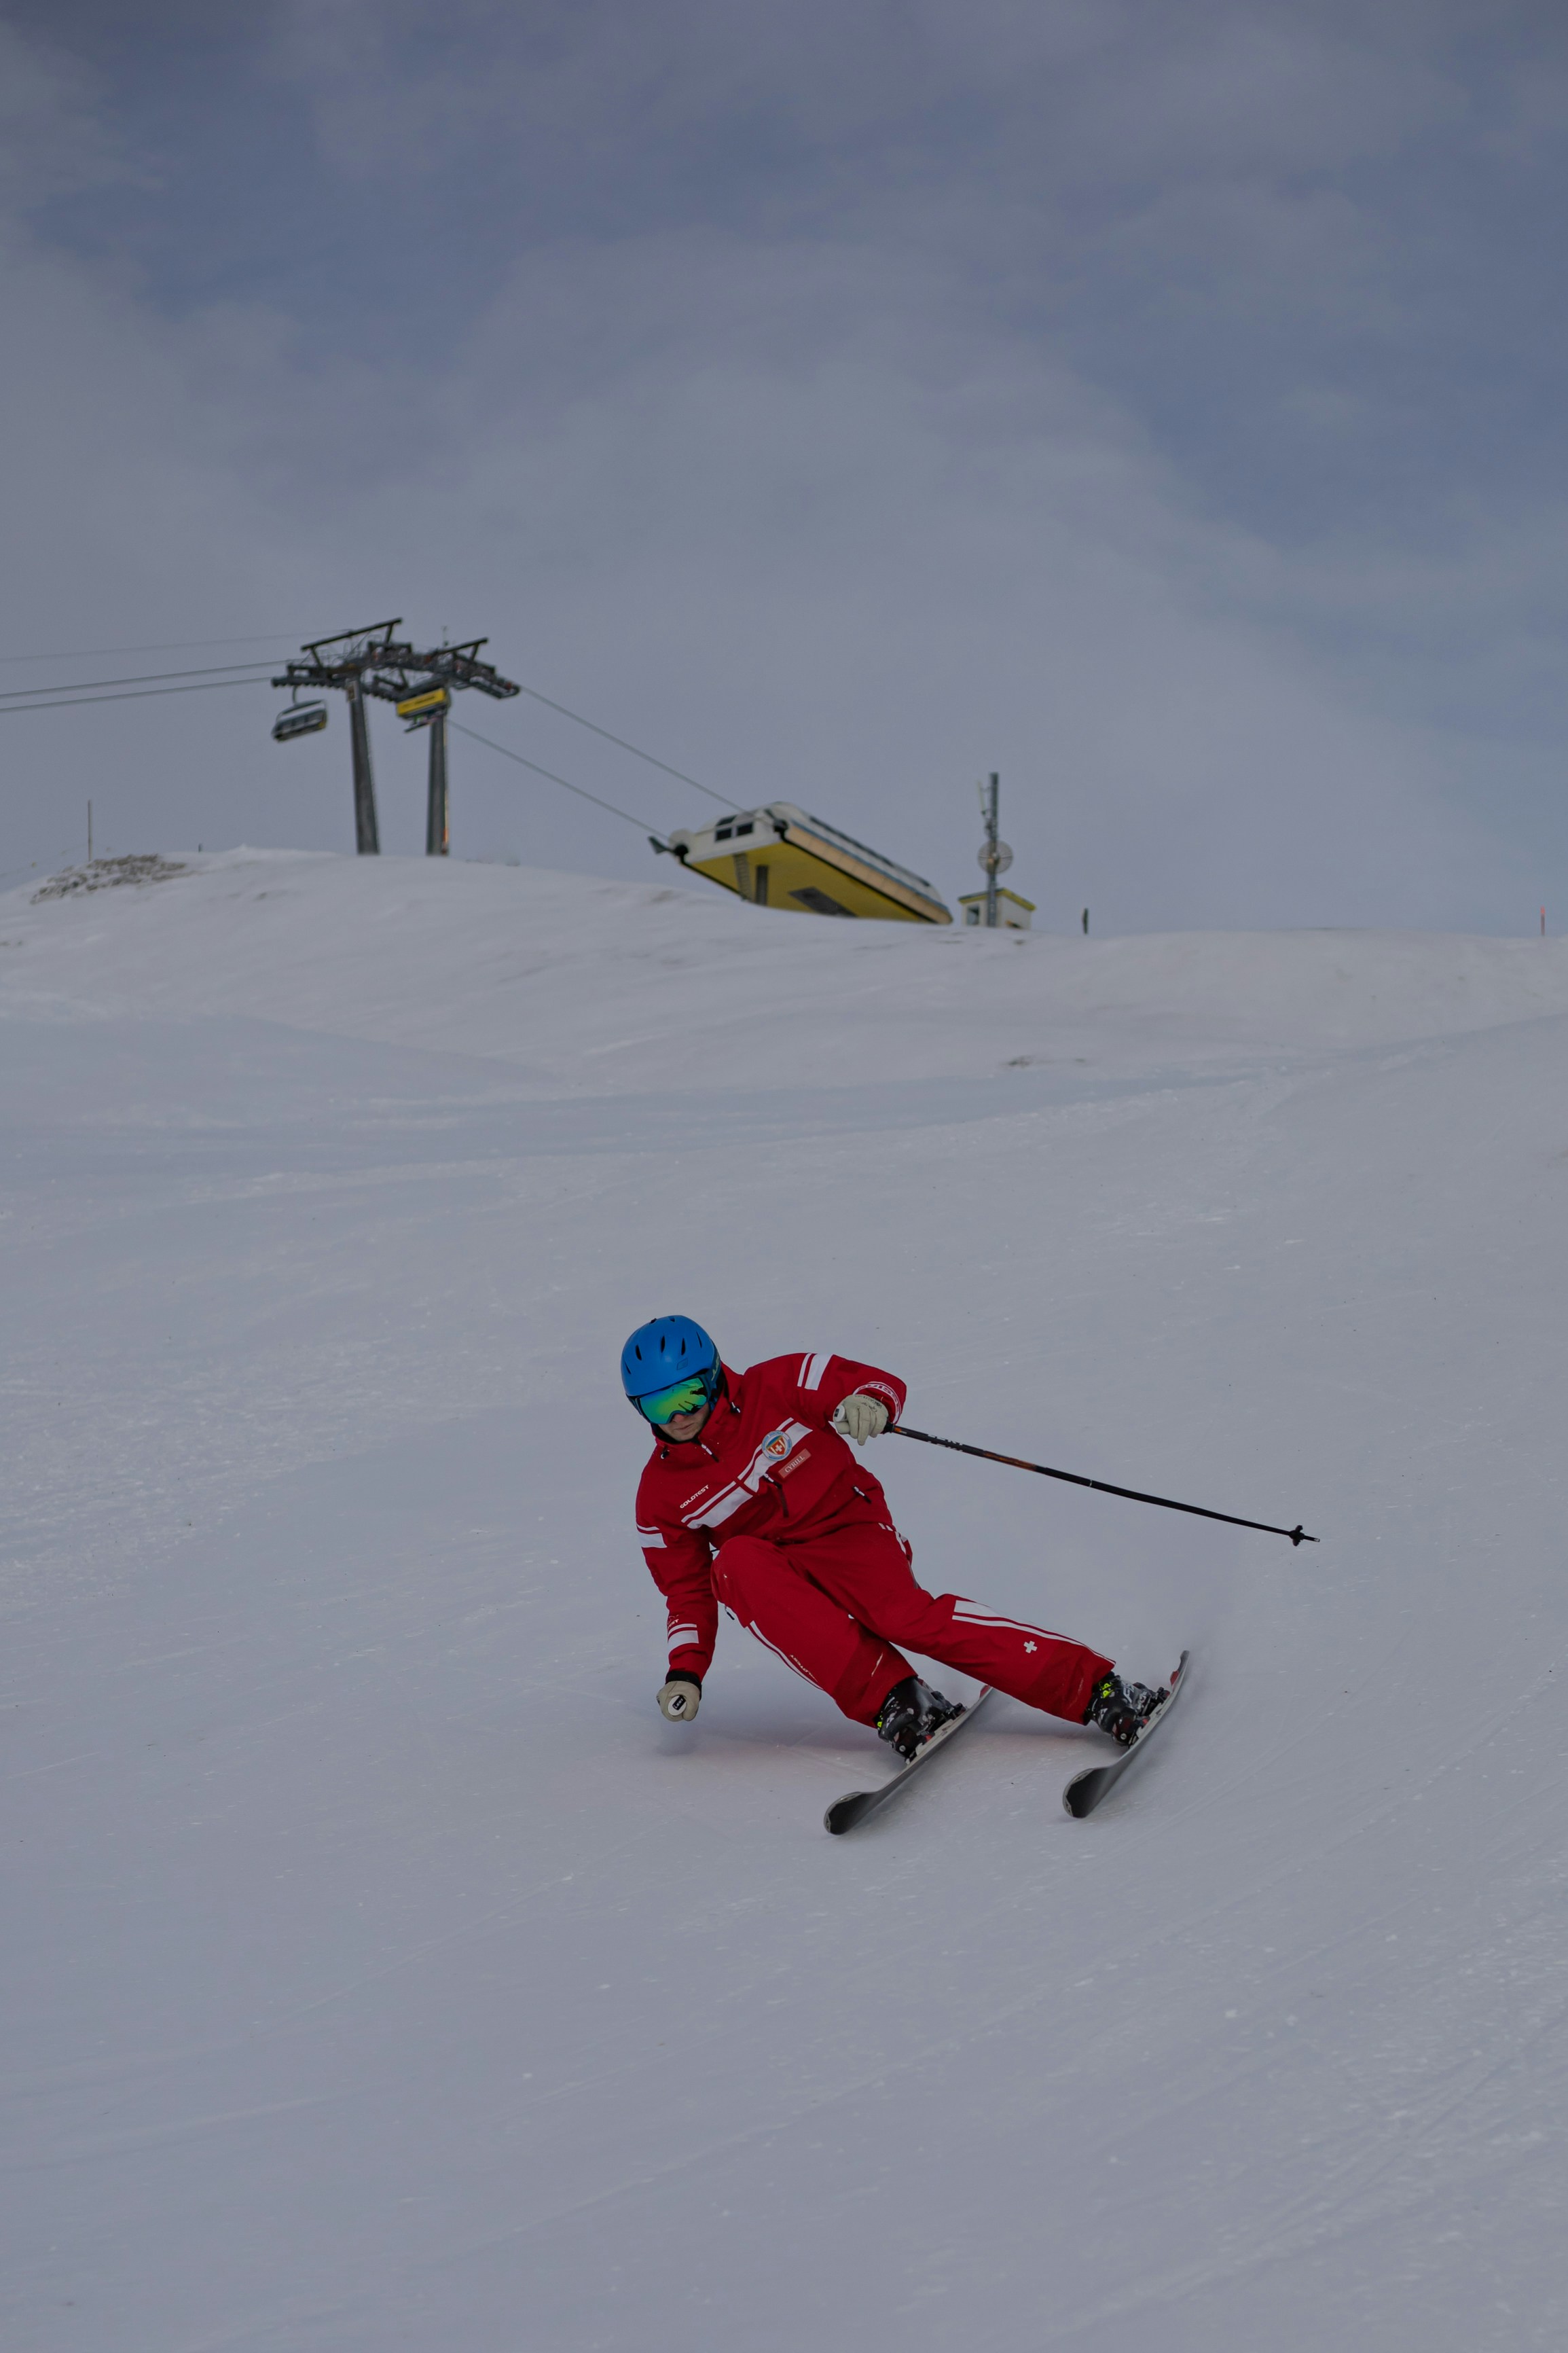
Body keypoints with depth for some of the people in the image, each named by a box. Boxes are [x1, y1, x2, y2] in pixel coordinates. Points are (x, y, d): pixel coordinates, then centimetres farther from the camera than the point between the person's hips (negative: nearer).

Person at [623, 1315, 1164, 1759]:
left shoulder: (776, 1387, -4)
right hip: (778, 1580, 2)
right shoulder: (661, 1495, 3)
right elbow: (687, 1592, 10)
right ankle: (893, 1701, -36)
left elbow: (880, 1382, -3)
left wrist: (871, 1400, -28)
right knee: (734, 1562, -31)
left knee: (902, 1614, -33)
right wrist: (685, 1671, -5)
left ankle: (1098, 1690, -37)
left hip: (850, 1531, -2)